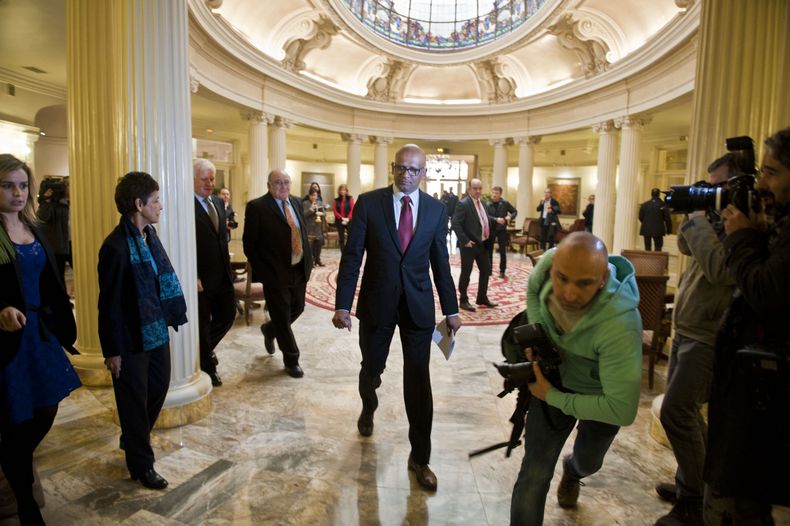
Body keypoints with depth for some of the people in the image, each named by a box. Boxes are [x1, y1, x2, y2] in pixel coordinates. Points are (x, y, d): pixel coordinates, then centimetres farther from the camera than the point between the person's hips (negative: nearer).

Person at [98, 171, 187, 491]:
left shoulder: (149, 234, 2)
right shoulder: (116, 246, -22)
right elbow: (109, 303, -17)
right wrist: (112, 351, -12)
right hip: (131, 340, -8)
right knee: (135, 401, 10)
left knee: (158, 389, 22)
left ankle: (133, 440, 47)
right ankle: (141, 464, 29)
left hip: (156, 331, 8)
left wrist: (169, 318, 7)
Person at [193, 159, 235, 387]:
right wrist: (193, 277, -19)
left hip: (223, 275, 7)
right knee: (203, 324, 9)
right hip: (201, 278, -7)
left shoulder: (218, 202, 11)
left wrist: (227, 264, 12)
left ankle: (206, 349, 41)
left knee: (228, 315, 15)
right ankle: (207, 367, 27)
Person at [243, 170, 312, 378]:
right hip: (275, 273, -6)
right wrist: (261, 272, -11)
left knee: (297, 309, 18)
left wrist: (308, 260, 8)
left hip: (300, 270, 6)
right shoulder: (257, 207, -10)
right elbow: (249, 243, -9)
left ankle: (270, 330, 47)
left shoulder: (296, 202, 9)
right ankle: (291, 360, 22)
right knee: (282, 318, 5)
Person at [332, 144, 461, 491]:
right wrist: (342, 304, -11)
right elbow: (352, 256, -6)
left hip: (418, 305, 1)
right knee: (371, 367, 17)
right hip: (376, 303, 0)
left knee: (418, 380, 4)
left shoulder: (435, 209, 2)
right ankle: (368, 409, 53)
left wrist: (451, 309, 7)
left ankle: (419, 457, 20)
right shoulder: (368, 202, -4)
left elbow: (440, 262, 6)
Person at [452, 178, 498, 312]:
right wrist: (465, 240, -22)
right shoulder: (463, 204, -15)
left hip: (482, 243, 9)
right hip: (470, 244, -8)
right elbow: (455, 223, -20)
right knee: (466, 273, 3)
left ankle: (482, 298, 29)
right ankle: (463, 300, 16)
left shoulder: (482, 203, 12)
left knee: (486, 270, 15)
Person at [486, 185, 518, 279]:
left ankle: (502, 271, 14)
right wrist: (496, 219, -30)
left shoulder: (505, 203, -3)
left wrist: (510, 217, -15)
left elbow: (515, 211, 6)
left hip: (502, 229, 0)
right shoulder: (487, 204, -5)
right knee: (489, 251, 7)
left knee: (503, 252, 2)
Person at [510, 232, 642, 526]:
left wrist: (553, 397, -28)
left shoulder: (620, 325, -44)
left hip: (601, 394, -1)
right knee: (535, 472, -4)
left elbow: (622, 410, -37)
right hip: (554, 377, 2)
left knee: (587, 462, 28)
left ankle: (571, 472, 66)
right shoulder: (548, 263, -30)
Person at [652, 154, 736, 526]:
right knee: (684, 409, 17)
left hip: (708, 338, -9)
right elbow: (686, 247, 15)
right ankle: (691, 482, 34)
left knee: (674, 413, -9)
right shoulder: (719, 219, 10)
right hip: (686, 330, 9)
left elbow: (720, 268, -30)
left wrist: (696, 221, -20)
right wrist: (693, 215, -1)